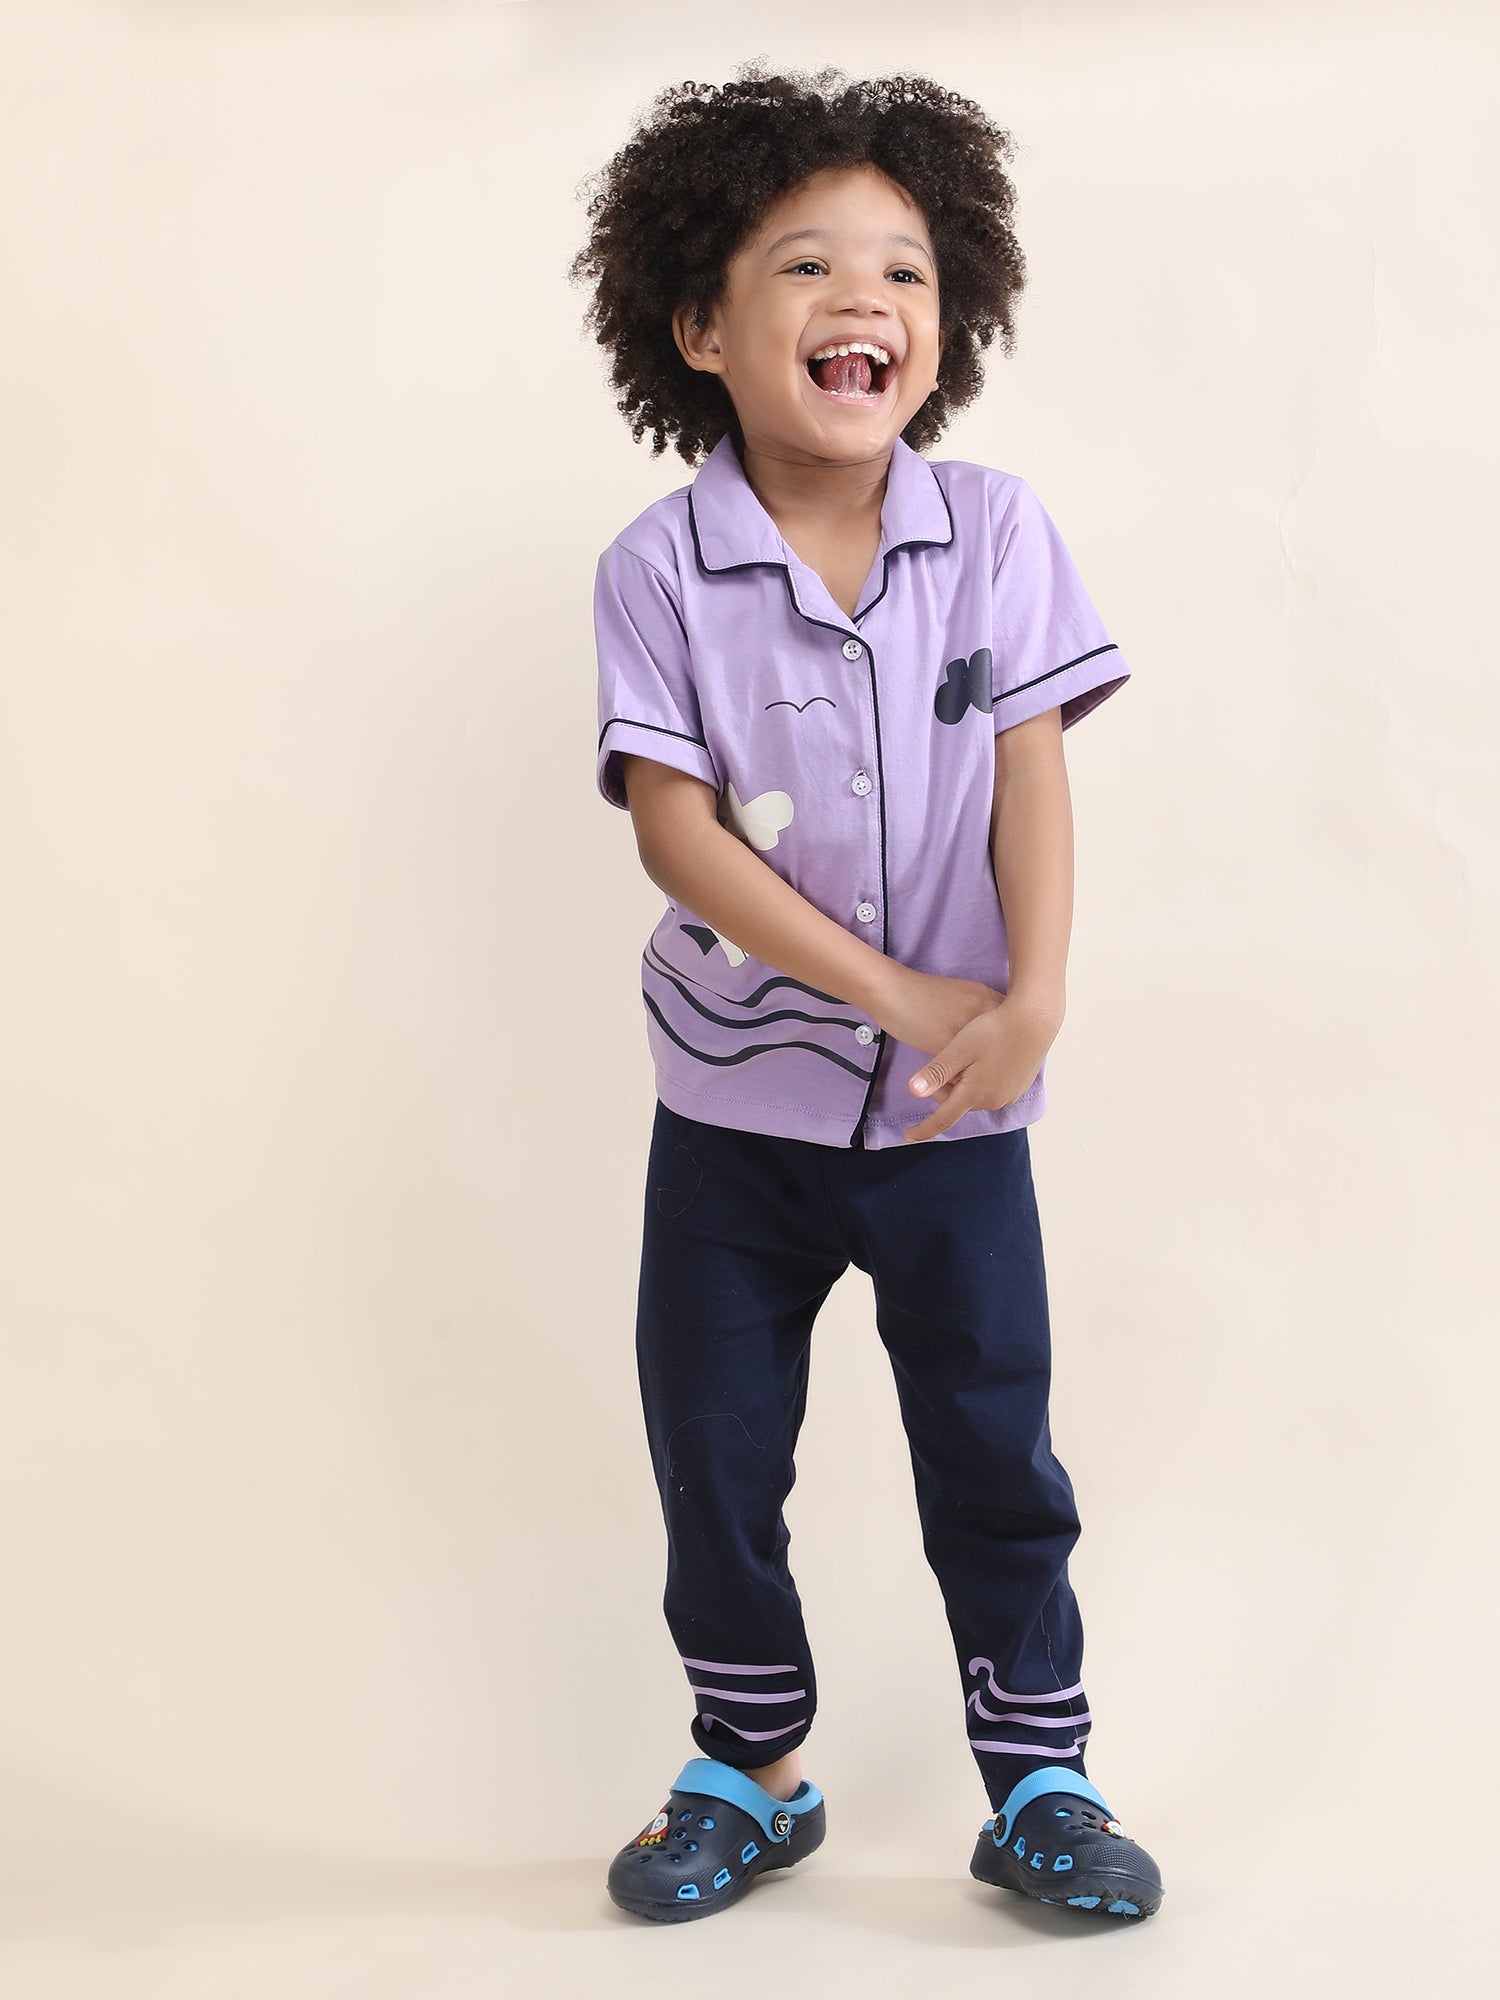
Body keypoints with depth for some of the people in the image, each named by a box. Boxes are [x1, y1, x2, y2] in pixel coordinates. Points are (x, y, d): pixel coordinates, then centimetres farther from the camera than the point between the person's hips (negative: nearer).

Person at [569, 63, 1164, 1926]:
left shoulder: (993, 529, -5)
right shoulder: (659, 570, -10)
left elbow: (1031, 772, -7)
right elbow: (678, 832, -15)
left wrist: (1033, 999, -20)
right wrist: (901, 997, -19)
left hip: (957, 1098, 0)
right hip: (737, 1092, 0)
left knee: (995, 1448, 8)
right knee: (714, 1451, 10)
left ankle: (1042, 1785, 24)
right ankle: (746, 1777, 29)